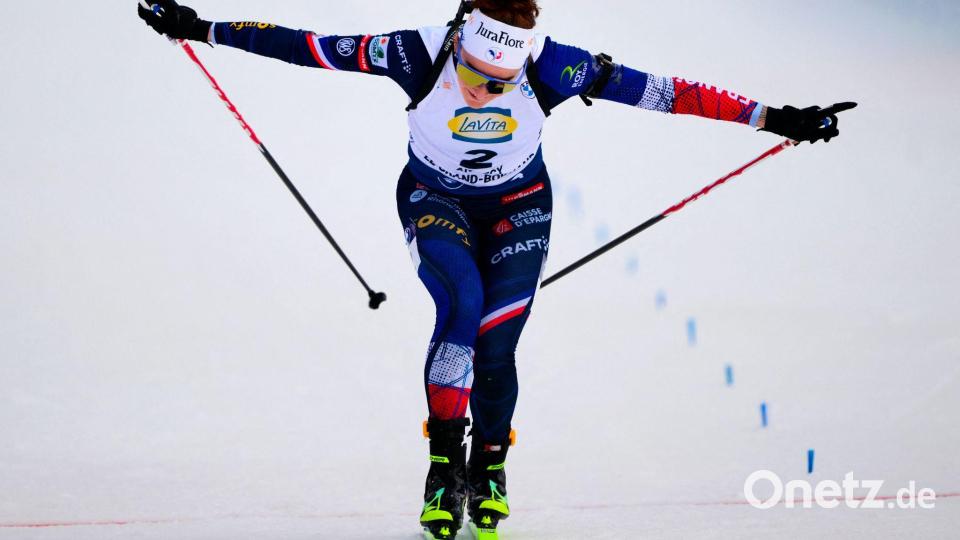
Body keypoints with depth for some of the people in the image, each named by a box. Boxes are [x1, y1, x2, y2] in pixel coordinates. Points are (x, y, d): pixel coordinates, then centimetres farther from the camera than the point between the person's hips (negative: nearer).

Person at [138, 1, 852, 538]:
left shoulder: (550, 66, -27)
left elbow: (657, 91, -24)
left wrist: (774, 119, -23)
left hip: (518, 206, 1)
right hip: (435, 202, -1)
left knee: (495, 343, -11)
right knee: (462, 303, -28)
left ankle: (490, 464, 18)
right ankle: (445, 459, -13)